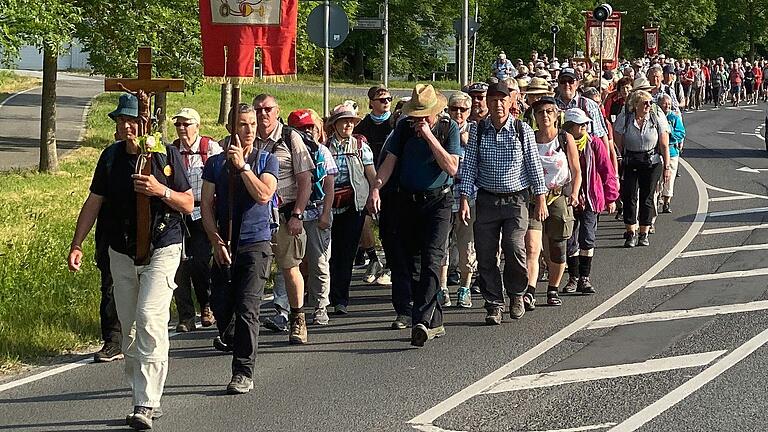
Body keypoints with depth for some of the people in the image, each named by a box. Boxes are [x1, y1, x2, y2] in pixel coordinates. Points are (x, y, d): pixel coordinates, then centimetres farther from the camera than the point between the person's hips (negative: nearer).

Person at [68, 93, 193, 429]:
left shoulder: (167, 154, -6)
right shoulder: (111, 156, 5)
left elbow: (188, 204, -2)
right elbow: (94, 202, 10)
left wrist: (161, 191, -21)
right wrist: (76, 244, 3)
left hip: (161, 250, -5)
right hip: (121, 253, 5)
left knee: (149, 317, -19)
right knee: (129, 327, 7)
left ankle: (145, 404, -21)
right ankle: (143, 398, 17)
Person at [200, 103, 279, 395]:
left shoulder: (266, 160, 3)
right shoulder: (216, 163, 8)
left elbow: (263, 195, -14)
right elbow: (206, 206, 5)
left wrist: (242, 166, -16)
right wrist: (217, 242, -5)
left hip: (256, 244, -3)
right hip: (224, 247, 3)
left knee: (247, 309, -11)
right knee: (221, 308, 2)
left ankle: (243, 373, -7)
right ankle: (235, 345, 28)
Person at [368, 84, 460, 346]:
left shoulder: (449, 129, -3)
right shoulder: (404, 128, 4)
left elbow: (452, 168, -12)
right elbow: (390, 162, 3)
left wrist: (430, 137, -17)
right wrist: (376, 188, -13)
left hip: (437, 201, -4)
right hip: (407, 201, 4)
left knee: (431, 258, -17)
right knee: (405, 260, 4)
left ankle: (422, 321, -26)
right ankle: (434, 321, 16)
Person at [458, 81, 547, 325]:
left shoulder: (523, 130, 0)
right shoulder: (477, 131, 2)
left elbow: (534, 165, 5)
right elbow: (469, 167, 3)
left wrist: (540, 199, 4)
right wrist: (464, 200, -5)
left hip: (516, 200, -2)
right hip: (487, 201, 2)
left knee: (515, 249, -15)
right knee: (486, 255, -1)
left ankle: (516, 294, 11)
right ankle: (494, 305, 11)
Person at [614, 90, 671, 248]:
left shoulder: (657, 120, -1)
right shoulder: (624, 119, -3)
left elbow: (664, 145, 1)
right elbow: (618, 143, 1)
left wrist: (667, 166, -2)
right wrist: (620, 162, -1)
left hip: (652, 163, 0)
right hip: (630, 163, 0)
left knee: (647, 198, 2)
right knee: (630, 197, -5)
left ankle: (644, 233, 11)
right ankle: (631, 232, 1)